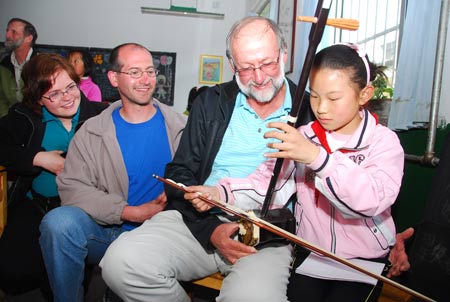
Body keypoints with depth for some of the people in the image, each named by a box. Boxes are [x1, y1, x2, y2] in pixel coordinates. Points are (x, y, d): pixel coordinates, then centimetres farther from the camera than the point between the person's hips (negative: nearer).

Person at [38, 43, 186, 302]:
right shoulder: (92, 132, 2)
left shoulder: (179, 126, 4)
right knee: (58, 222, -26)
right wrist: (132, 213, -16)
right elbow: (72, 185, -7)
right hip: (108, 231, 1)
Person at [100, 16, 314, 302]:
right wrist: (210, 229, -7)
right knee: (121, 262, -20)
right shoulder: (211, 103, 11)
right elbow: (179, 173, 8)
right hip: (200, 222, 3)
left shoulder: (309, 111, 5)